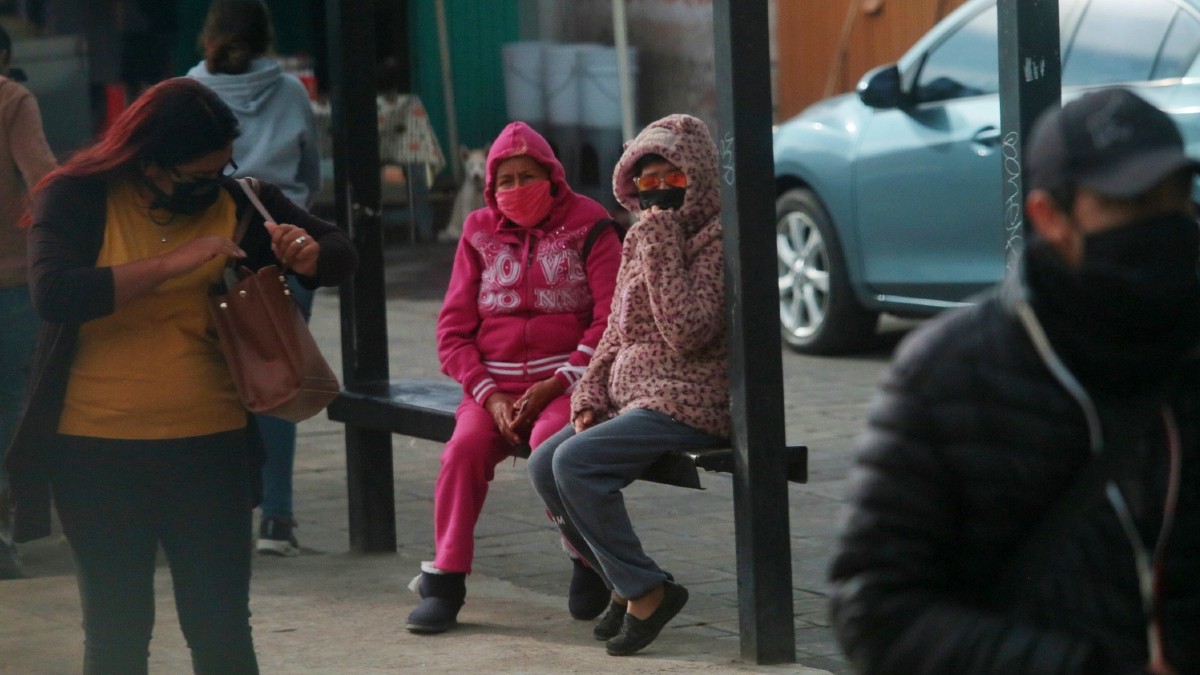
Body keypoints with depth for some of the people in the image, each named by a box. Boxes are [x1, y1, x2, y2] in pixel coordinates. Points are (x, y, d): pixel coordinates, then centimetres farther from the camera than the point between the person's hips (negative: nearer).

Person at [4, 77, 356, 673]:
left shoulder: (234, 200, 2)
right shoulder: (77, 199, -6)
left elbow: (340, 254, 11)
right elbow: (53, 294, -23)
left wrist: (308, 256, -14)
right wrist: (173, 262, -25)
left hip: (210, 445, 2)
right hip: (99, 451, -2)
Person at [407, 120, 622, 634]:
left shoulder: (588, 228, 2)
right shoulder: (480, 234, 11)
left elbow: (610, 320, -5)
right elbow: (453, 329, 8)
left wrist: (555, 385, -14)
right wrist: (491, 396, -8)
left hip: (567, 384, -3)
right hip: (494, 384, 3)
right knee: (466, 446, -27)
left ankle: (590, 562, -11)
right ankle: (444, 581, -20)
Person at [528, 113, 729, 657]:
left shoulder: (718, 238, -11)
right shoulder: (642, 236, 16)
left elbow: (689, 333, -22)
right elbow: (617, 332, 21)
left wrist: (661, 250, -20)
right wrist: (591, 393, 6)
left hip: (691, 404, -9)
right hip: (633, 398, 9)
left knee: (576, 461, -25)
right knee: (544, 465, -6)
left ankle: (645, 590, -15)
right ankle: (625, 586, 4)